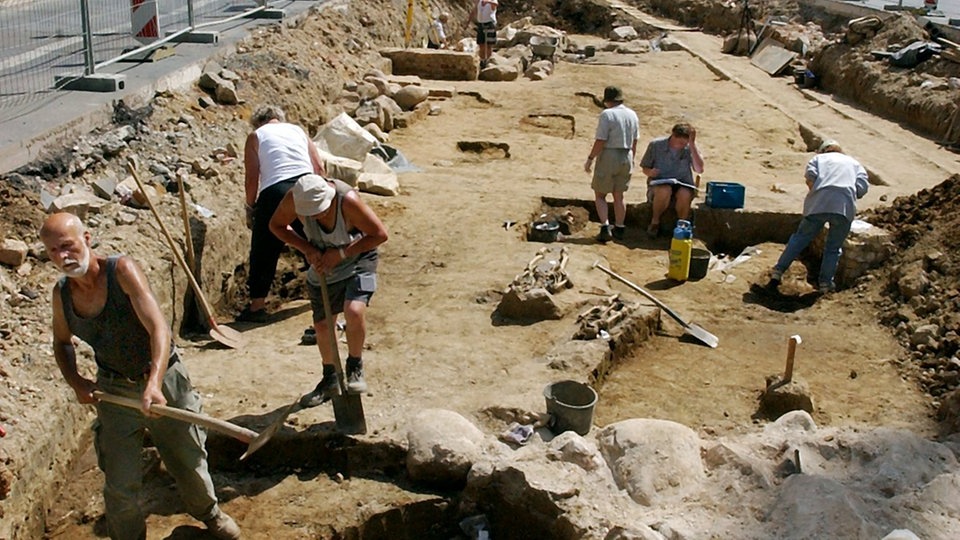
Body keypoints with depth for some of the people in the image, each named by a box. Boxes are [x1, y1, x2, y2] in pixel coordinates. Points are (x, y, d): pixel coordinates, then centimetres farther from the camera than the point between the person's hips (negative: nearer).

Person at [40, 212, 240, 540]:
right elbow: (62, 343, 14)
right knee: (120, 488, 2)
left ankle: (208, 513, 45)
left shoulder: (121, 270, -22)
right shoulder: (62, 293, -7)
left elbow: (159, 329, -31)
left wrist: (154, 383, -45)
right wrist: (75, 382, -4)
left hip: (164, 380, -3)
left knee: (189, 463, 15)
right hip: (114, 391, 3)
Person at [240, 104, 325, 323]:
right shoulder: (298, 130, 22)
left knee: (264, 251, 8)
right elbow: (319, 168, 14)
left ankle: (257, 305, 11)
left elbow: (252, 177, 2)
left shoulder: (256, 136, 11)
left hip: (275, 192, -3)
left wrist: (250, 207, 12)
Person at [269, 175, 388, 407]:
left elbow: (380, 233, -26)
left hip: (357, 259, -4)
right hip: (322, 265, 4)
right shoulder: (295, 198, -25)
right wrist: (308, 249, -18)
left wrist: (342, 253, -27)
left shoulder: (347, 199, -35)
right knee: (321, 325, 9)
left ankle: (355, 368, 2)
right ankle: (330, 381, 32)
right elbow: (276, 225, -6)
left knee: (354, 311, -26)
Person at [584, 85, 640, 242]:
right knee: (619, 195, 15)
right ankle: (619, 229, 19)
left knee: (599, 194, 5)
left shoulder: (607, 114, -15)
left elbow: (600, 141, -18)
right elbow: (634, 142, 11)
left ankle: (605, 228, -7)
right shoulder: (632, 115, 6)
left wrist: (590, 159, -10)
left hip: (608, 157, -6)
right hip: (626, 158, 6)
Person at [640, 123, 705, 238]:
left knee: (685, 194, -35)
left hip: (683, 185, 1)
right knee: (665, 191, -37)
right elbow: (645, 168, 3)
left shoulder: (689, 148, -5)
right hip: (659, 183, -1)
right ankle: (654, 222, -13)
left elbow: (699, 170, -19)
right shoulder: (656, 145, -6)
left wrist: (692, 145, -22)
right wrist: (650, 172, -23)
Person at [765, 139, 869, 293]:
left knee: (800, 238, 12)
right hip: (845, 206, 0)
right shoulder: (855, 163, 28)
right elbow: (862, 188, 10)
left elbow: (810, 177, 2)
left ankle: (777, 272, 11)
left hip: (818, 204, 0)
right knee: (834, 247, 13)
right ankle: (825, 283, 13)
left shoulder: (818, 158, 24)